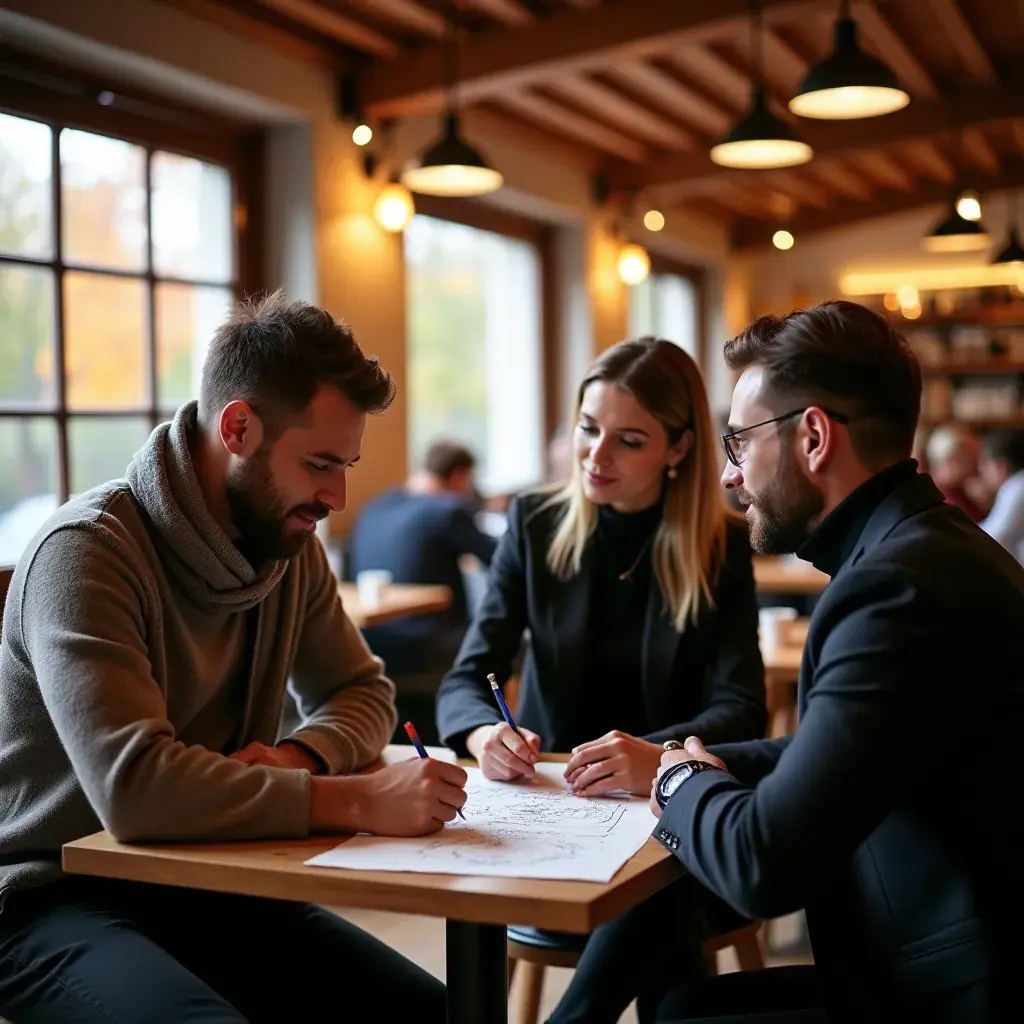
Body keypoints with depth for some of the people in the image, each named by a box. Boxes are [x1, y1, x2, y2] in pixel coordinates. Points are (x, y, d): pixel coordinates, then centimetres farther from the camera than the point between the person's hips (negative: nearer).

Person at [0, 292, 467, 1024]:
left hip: (206, 883, 7)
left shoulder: (291, 546, 0)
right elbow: (134, 784, -34)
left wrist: (300, 756, -13)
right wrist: (356, 800, -32)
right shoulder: (88, 551, -23)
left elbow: (362, 693, 10)